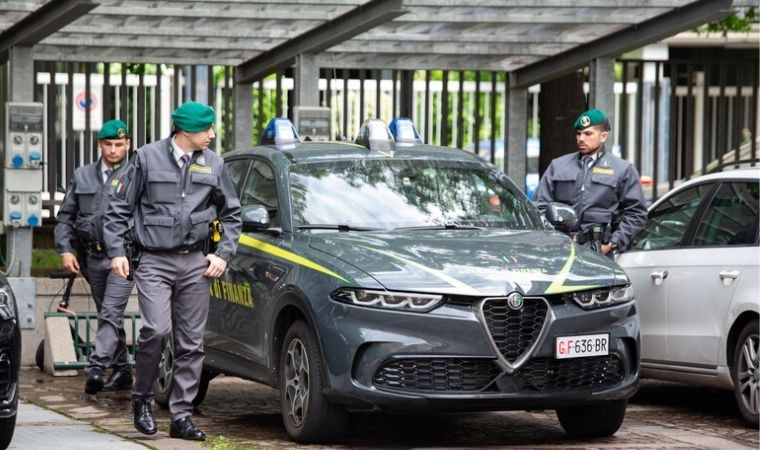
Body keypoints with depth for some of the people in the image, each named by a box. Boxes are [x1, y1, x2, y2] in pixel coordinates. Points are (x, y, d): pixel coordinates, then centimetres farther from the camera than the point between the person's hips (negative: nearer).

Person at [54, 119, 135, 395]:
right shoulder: (83, 176, 12)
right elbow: (65, 216, 14)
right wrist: (65, 249, 2)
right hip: (92, 256, 5)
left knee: (111, 314, -15)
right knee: (108, 316, 12)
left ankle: (96, 369, -23)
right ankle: (122, 372, 20)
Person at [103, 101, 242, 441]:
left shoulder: (213, 164, 9)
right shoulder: (148, 158, -1)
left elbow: (231, 214, 18)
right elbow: (119, 207, 5)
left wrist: (224, 254, 6)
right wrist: (116, 251, -2)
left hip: (195, 263, 4)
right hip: (154, 262, -4)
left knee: (191, 342, 2)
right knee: (157, 330, -19)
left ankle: (181, 416, 8)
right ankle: (142, 399, 3)